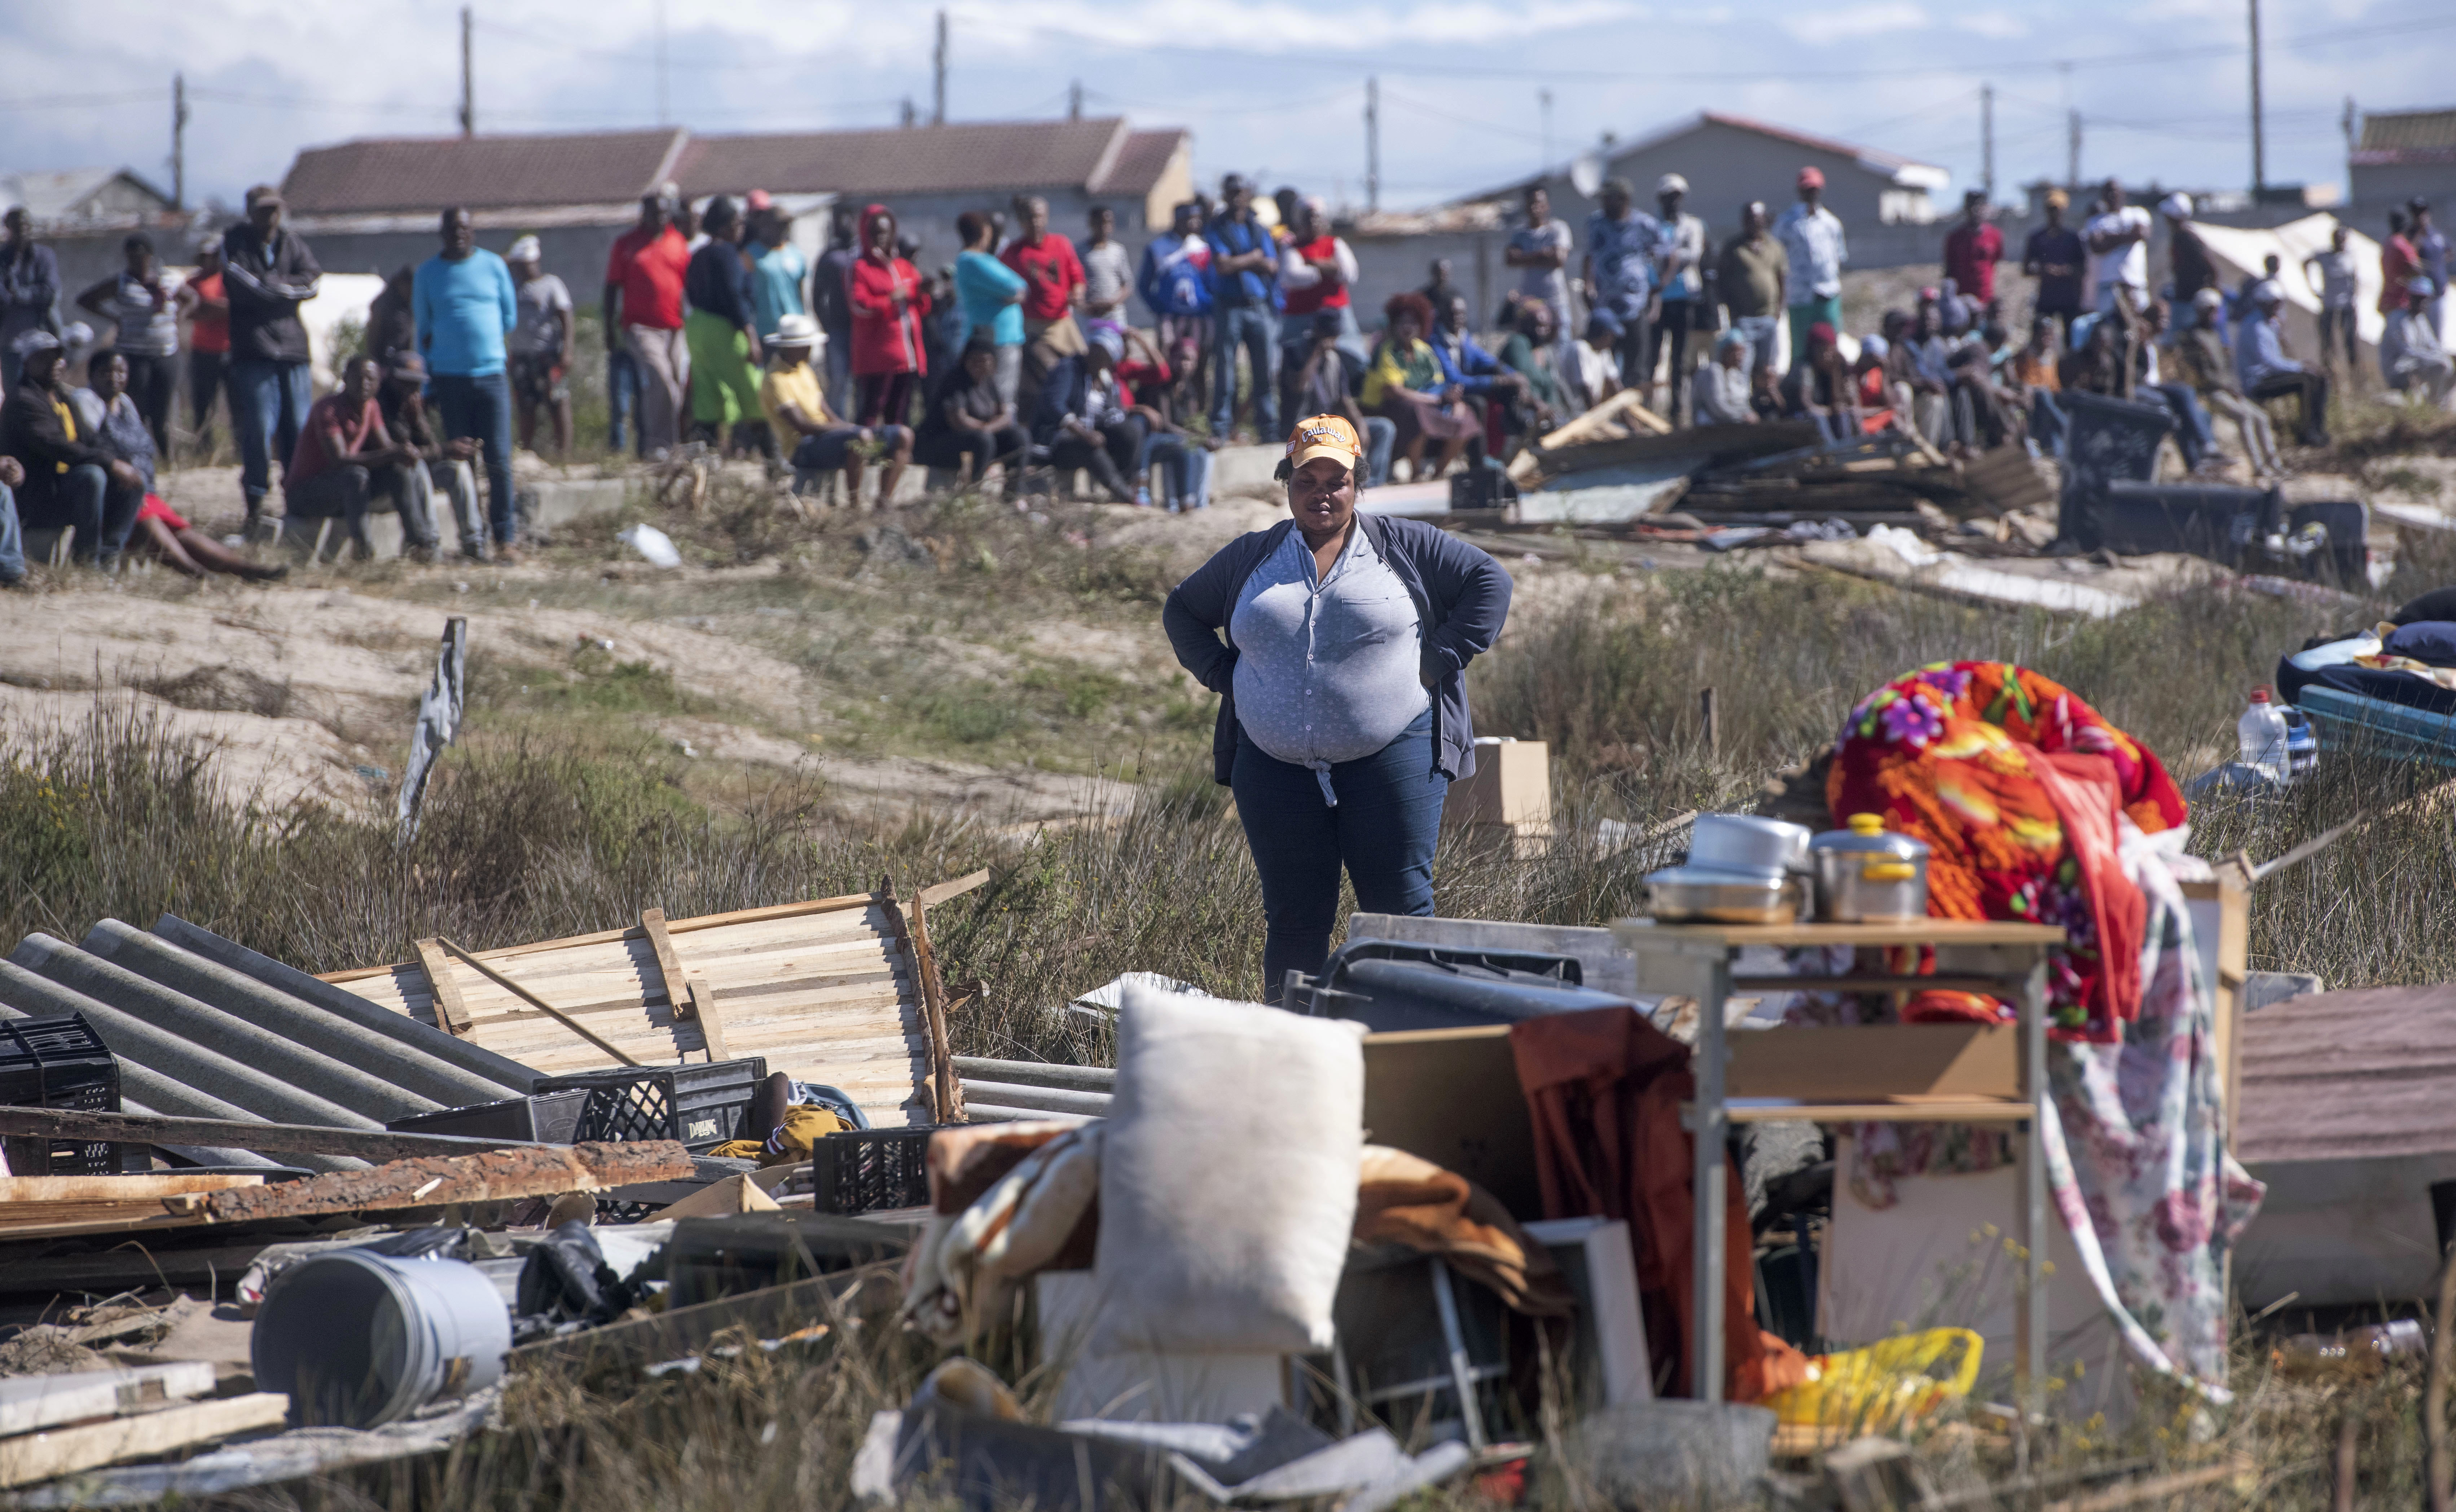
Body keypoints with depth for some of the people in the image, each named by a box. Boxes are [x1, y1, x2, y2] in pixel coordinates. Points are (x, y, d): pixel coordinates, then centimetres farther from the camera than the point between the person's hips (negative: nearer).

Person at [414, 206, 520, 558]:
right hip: (449, 379, 1)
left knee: (498, 460, -7)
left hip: (491, 374, -1)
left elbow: (510, 318, 10)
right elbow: (423, 331, 13)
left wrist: (450, 329, 2)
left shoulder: (493, 265, 7)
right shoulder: (428, 273, 8)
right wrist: (424, 385, 7)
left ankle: (505, 537, -4)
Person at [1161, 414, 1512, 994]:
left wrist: (1443, 658, -2)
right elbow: (1183, 610, 26)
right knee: (1294, 917, 4)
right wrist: (1221, 675, 10)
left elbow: (1490, 580, 7)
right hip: (1277, 767, 3)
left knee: (1399, 904, -6)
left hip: (1393, 756, -2)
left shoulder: (1404, 547, 6)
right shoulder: (1249, 559, 13)